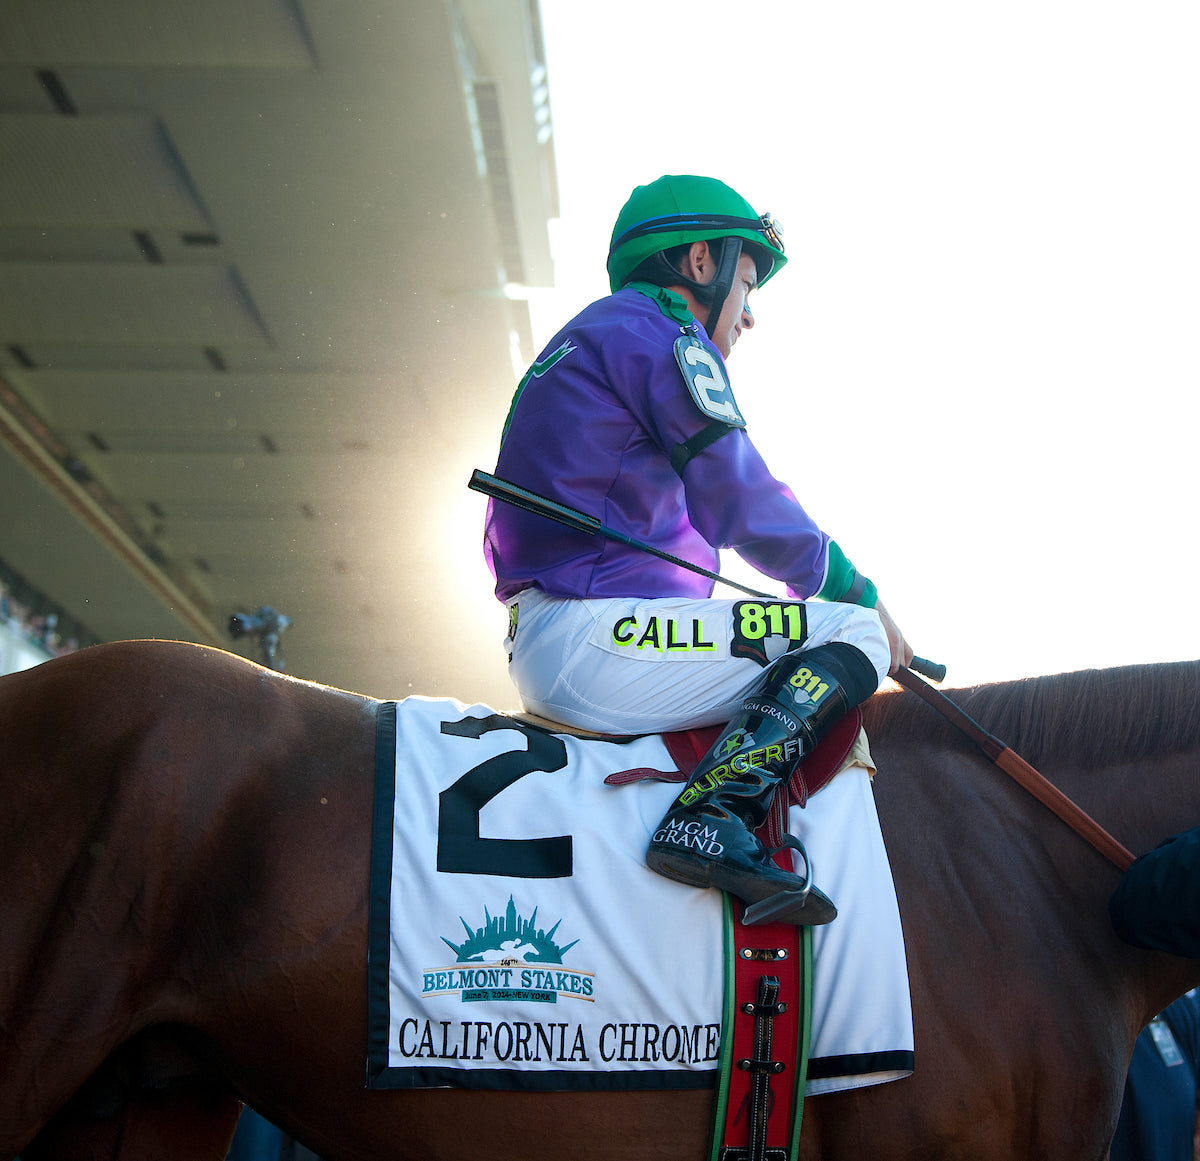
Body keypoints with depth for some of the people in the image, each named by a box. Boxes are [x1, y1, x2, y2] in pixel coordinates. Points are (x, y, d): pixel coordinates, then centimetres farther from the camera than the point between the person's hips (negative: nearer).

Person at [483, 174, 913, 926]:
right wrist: (861, 596, 3)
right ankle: (714, 817, -26)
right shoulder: (657, 329, -4)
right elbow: (743, 505, -7)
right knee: (854, 634, -12)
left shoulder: (588, 338, 27)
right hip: (592, 639, -10)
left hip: (543, 654, 10)